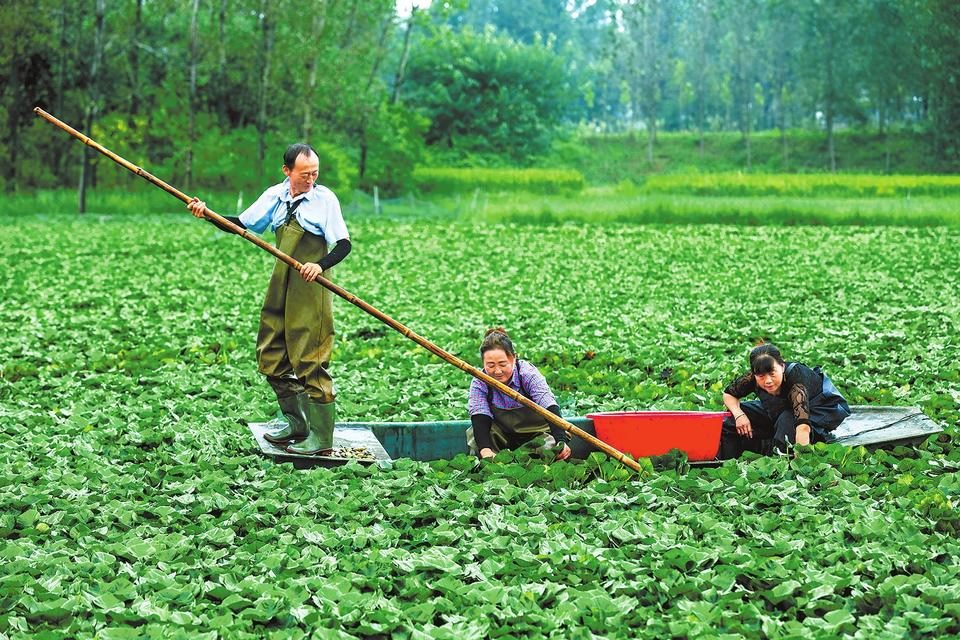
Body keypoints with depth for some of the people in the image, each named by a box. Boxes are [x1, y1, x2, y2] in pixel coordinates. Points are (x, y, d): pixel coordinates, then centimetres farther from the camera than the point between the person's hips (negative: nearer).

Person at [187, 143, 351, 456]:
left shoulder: (324, 199, -8)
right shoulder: (275, 196, 7)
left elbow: (344, 244, -10)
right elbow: (240, 225, 13)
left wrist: (321, 265, -27)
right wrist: (208, 214, -1)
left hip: (310, 290, -6)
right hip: (280, 288, 6)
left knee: (310, 360, -7)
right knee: (272, 359, 11)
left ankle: (321, 437, 0)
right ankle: (297, 424, 25)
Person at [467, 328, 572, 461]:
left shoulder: (528, 374, -23)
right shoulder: (479, 383, -15)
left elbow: (550, 407, -34)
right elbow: (480, 418, -27)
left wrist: (561, 441, -52)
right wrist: (485, 450, -48)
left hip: (536, 433, -1)